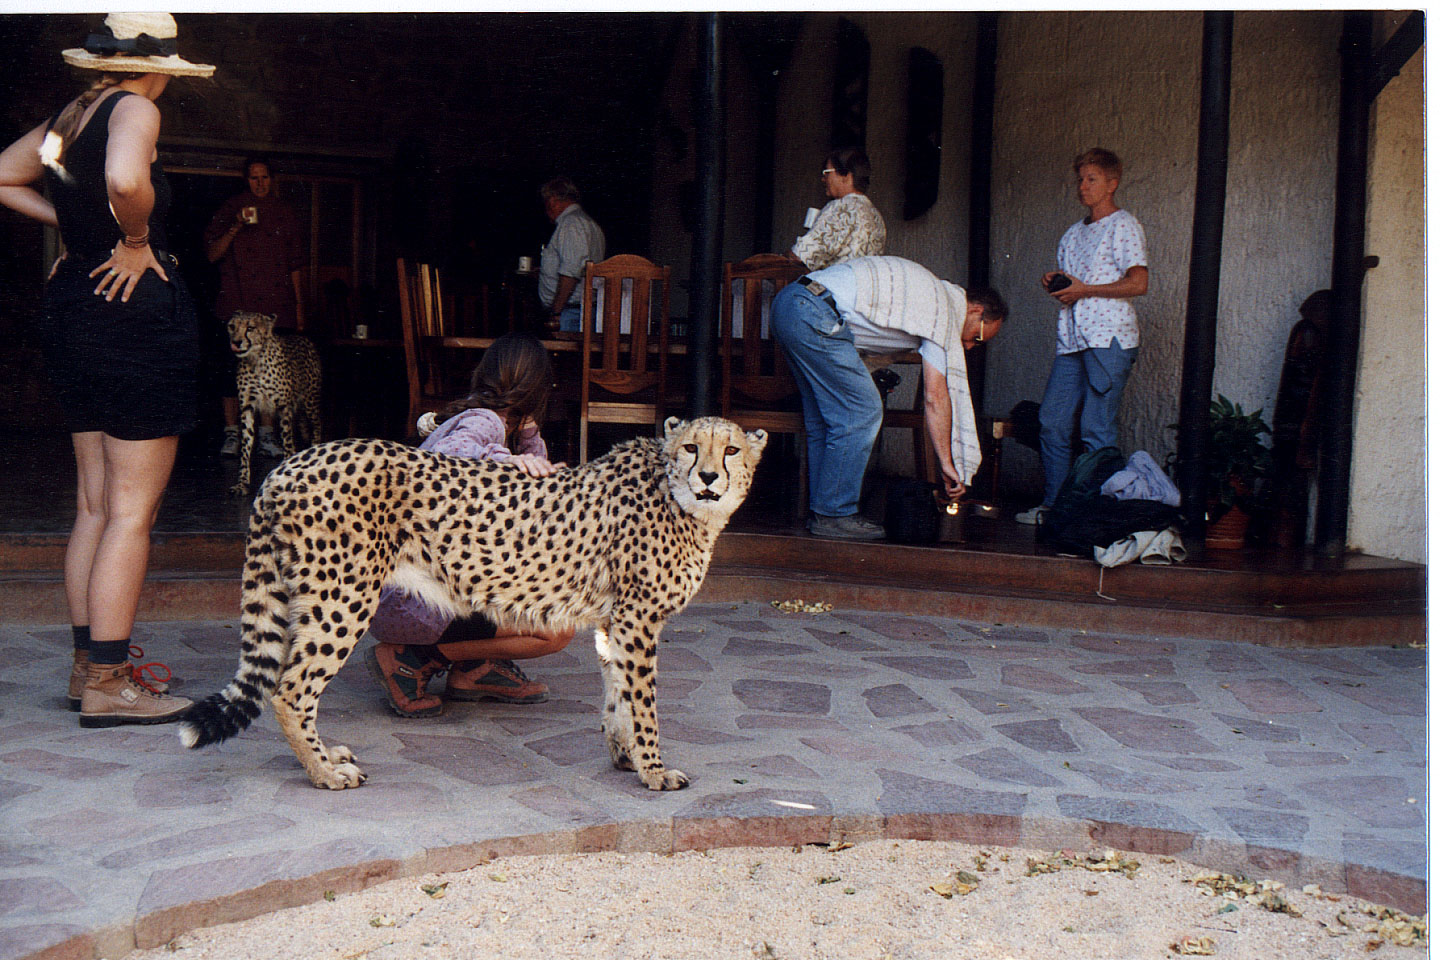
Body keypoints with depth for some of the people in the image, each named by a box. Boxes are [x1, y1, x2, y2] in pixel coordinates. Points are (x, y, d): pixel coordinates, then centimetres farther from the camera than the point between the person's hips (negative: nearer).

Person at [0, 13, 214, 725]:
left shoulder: (66, 119, 13)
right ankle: (108, 685, 0)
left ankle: (88, 666, 21)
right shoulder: (135, 110, -11)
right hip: (139, 313, -9)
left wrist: (72, 225, 17)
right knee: (132, 510, -4)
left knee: (94, 505, 14)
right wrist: (136, 240, -16)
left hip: (71, 311, 9)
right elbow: (125, 178, -33)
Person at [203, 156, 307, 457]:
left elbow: (295, 263, 15)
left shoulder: (283, 212, 15)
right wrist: (235, 229, -11)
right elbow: (212, 254, 5)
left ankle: (267, 434, 4)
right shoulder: (230, 210, 10)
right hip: (236, 305, -1)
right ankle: (232, 433, 5)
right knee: (231, 367, -3)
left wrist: (299, 306, 10)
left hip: (276, 306, 1)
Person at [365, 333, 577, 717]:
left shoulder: (483, 420, 16)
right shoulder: (484, 422, -13)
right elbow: (438, 461, -35)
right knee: (558, 628, -15)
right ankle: (410, 658, -5)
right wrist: (502, 458, -48)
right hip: (403, 600, -10)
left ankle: (476, 668, 9)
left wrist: (528, 431, 13)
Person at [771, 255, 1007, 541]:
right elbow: (935, 396, -6)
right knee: (861, 413, -5)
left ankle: (821, 511, 18)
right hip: (815, 315, -10)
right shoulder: (946, 305, -3)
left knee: (824, 419, 15)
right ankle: (833, 515, -1)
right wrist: (947, 463, -2)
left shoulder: (931, 290, 25)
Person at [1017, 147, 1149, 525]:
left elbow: (1139, 283, -10)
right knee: (1052, 421, 3)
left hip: (1109, 338, -7)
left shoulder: (1123, 225, -1)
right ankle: (1052, 505, 12)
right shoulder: (1074, 233, 23)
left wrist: (1083, 289, -10)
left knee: (1097, 430, -9)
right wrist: (1054, 282, 7)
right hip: (1073, 338, 8)